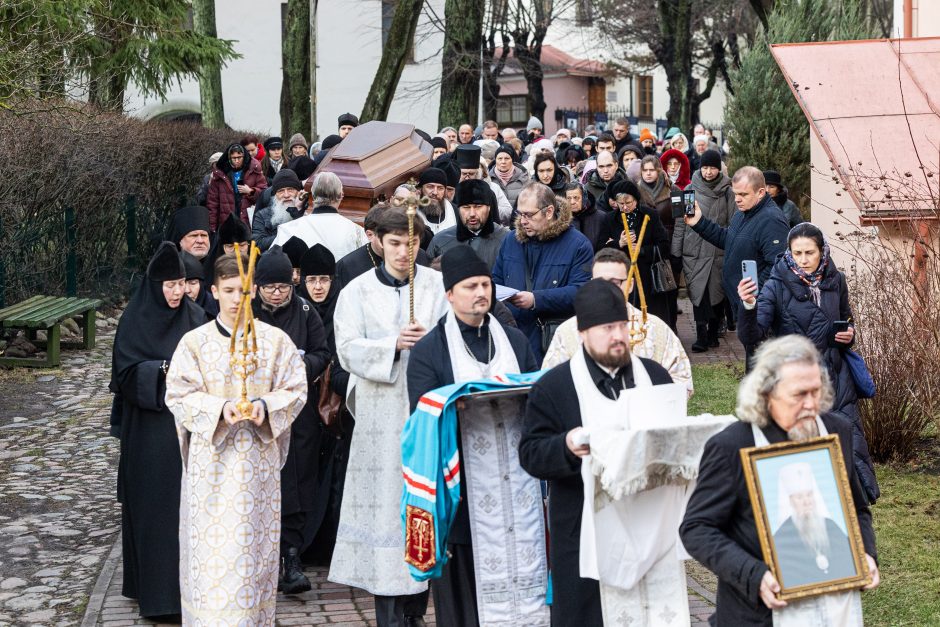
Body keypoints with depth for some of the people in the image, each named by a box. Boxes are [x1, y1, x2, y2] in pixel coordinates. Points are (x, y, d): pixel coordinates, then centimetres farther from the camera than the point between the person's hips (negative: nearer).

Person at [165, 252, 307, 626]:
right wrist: (220, 407, -18)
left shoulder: (275, 340, 2)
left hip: (259, 459, 1)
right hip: (211, 460, -1)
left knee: (255, 544, 5)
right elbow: (178, 395, -3)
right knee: (211, 545, -1)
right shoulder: (195, 342, -1)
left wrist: (265, 405, -15)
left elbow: (295, 389, 4)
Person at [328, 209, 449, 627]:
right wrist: (394, 345, -16)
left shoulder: (438, 285, 8)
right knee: (387, 502, -4)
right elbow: (349, 350, -2)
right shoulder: (358, 291, 7)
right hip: (382, 413, -1)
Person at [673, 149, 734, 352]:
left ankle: (713, 333, 17)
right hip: (695, 251, 0)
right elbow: (680, 222, 6)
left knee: (717, 292, 5)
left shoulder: (727, 192, 3)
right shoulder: (691, 189, 4)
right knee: (698, 291, -6)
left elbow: (733, 223, 4)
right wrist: (676, 251, 3)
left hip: (719, 251, 0)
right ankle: (701, 336, -6)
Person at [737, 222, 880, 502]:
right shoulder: (777, 286, -10)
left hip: (835, 379, 3)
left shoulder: (835, 281, 2)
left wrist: (849, 335, -1)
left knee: (849, 444, -1)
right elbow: (751, 336, -21)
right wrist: (748, 305, -40)